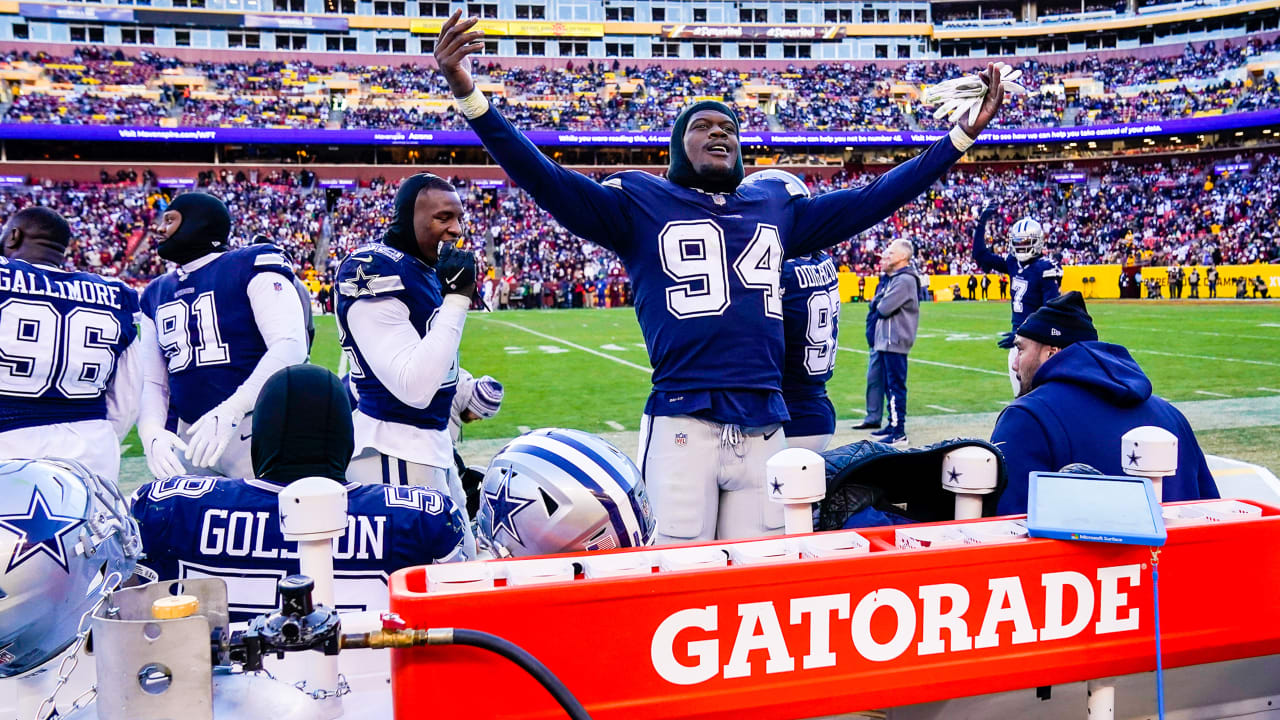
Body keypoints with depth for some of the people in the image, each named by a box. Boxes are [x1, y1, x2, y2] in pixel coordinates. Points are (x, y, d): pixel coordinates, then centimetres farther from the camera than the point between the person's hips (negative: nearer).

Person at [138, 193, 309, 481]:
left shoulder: (251, 266, -3)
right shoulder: (156, 293, 18)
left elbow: (290, 346, -17)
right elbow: (152, 382, 16)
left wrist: (230, 410, -25)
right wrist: (151, 434, -6)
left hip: (258, 434, -6)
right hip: (188, 439, 6)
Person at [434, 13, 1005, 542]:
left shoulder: (776, 208, 19)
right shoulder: (641, 202, 8)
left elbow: (872, 199, 22)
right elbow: (547, 181, -2)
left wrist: (962, 135, 22)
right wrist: (469, 98, -15)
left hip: (764, 429, 4)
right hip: (682, 424, -4)